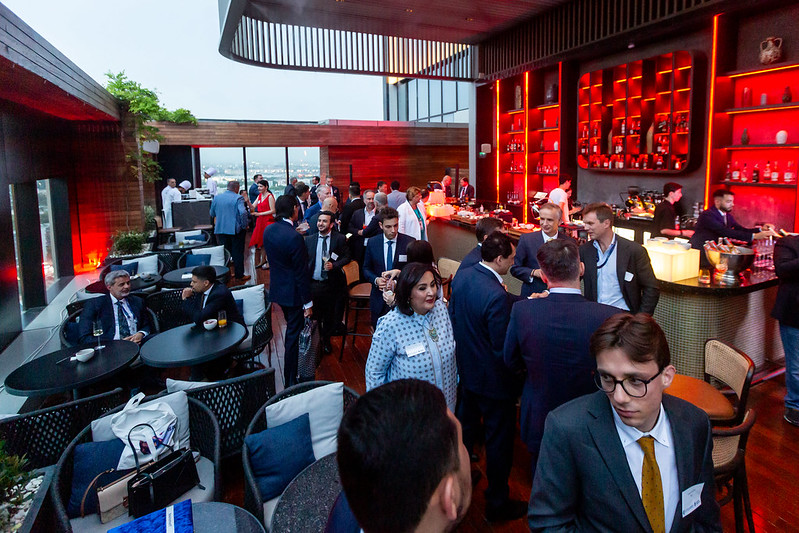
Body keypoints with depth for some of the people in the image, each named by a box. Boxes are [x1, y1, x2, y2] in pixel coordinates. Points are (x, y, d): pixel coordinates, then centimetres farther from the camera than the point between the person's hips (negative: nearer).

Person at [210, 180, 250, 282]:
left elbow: (212, 213, 14)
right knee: (238, 253, 4)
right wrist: (245, 225, -12)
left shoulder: (216, 197, 6)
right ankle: (239, 276, 10)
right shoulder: (238, 198, -11)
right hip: (236, 230, -5)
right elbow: (243, 213, -24)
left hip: (220, 230, 5)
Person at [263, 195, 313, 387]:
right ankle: (290, 382, 16)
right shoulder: (294, 237, -26)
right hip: (293, 292, -8)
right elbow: (301, 273, -21)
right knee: (293, 335, 4)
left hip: (277, 288, 8)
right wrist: (308, 303, -15)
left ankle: (290, 372, 44)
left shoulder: (268, 230, -2)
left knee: (291, 329, 26)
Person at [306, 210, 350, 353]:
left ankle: (326, 340, 34)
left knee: (329, 314, 13)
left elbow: (347, 257, -4)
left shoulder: (339, 239, -4)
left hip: (331, 284, -1)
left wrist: (334, 265, -20)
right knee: (314, 315, 6)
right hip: (313, 283, 1)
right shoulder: (309, 239, 3)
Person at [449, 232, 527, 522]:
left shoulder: (462, 276, -7)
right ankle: (497, 503, 30)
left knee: (465, 425, 27)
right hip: (492, 379, -8)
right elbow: (503, 349, -26)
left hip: (463, 368, 8)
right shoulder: (496, 296, -32)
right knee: (499, 440, 12)